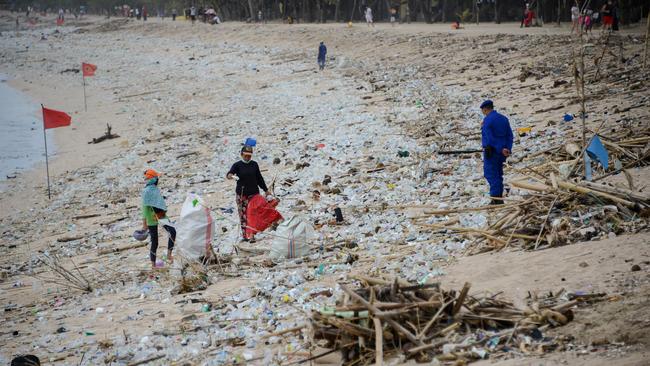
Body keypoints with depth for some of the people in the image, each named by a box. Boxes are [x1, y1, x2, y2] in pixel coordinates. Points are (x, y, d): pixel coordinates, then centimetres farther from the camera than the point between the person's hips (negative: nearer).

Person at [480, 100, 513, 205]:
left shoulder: (487, 120, -12)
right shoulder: (503, 118, 12)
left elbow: (490, 138, -19)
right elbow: (509, 135, 9)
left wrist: (501, 149, -17)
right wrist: (508, 148, 1)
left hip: (491, 151, -8)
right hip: (502, 152, 8)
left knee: (490, 174, -4)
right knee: (498, 174, 15)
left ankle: (496, 197, -13)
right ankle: (499, 198, 18)